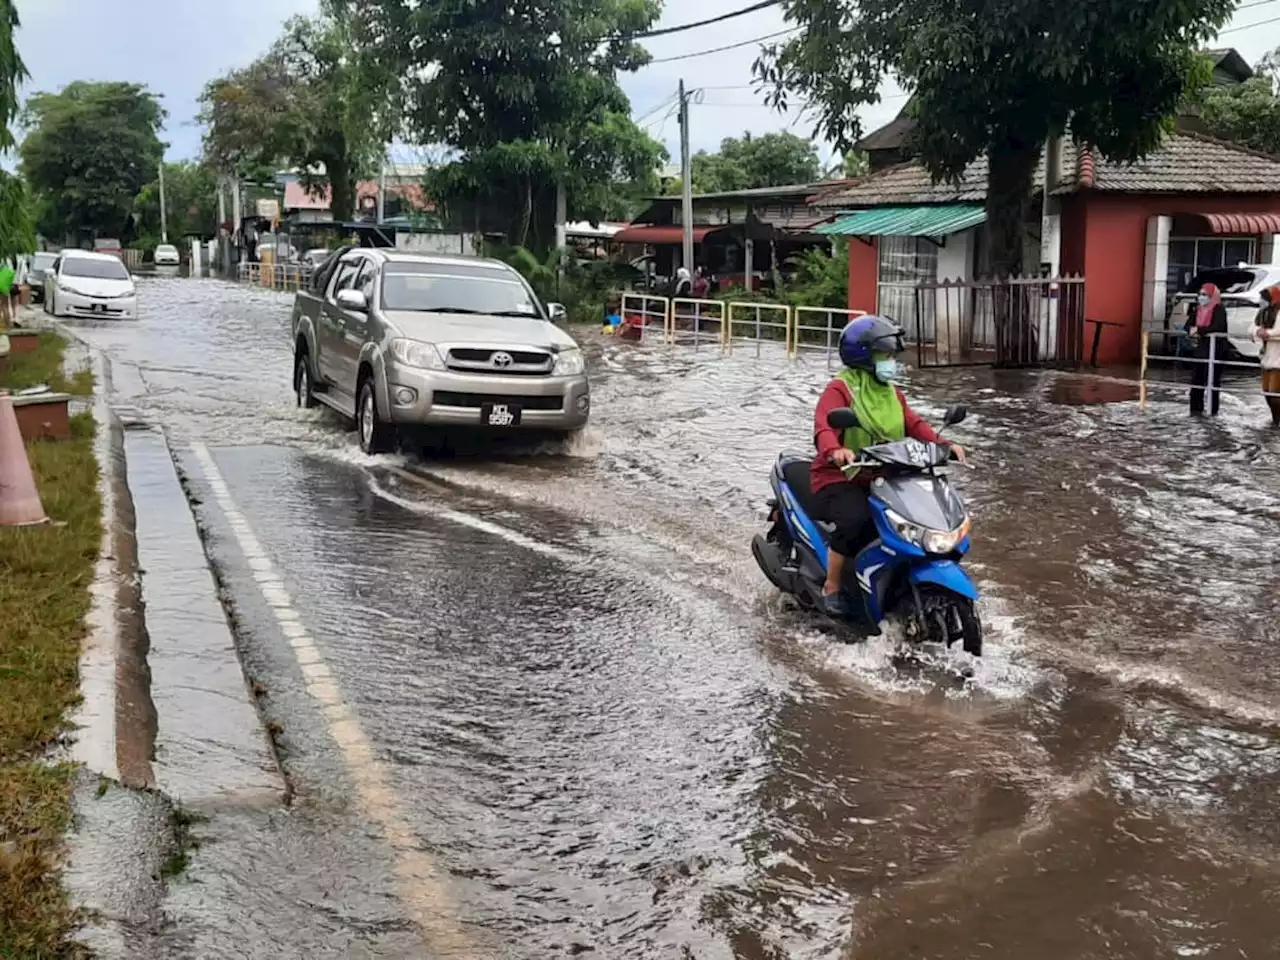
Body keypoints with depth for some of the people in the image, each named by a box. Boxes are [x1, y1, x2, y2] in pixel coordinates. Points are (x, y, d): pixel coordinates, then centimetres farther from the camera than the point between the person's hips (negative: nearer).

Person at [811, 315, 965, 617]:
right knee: (853, 521, -34)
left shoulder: (891, 392, 17)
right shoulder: (839, 389, -8)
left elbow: (913, 423, 5)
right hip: (840, 480, -7)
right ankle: (831, 589, -15)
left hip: (881, 480, 8)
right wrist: (835, 450, -48)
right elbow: (823, 428, -25)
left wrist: (942, 444, -14)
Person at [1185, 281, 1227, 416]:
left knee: (1213, 380, -3)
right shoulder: (1198, 309, 11)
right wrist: (1191, 330, -11)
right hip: (1200, 349, 7)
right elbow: (1188, 325, 13)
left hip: (1215, 350, -7)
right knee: (1197, 379, 5)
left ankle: (1212, 410, 2)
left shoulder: (1219, 309, -10)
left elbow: (1218, 327, -23)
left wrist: (1199, 330, -22)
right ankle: (1196, 408, 10)